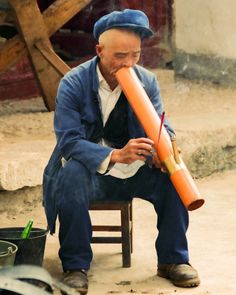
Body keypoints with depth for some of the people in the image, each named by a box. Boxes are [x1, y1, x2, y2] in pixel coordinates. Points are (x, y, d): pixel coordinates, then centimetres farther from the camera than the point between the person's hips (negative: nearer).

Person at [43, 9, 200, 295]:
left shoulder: (147, 81, -4)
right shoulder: (72, 84, -16)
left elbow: (161, 127, -6)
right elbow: (69, 141, -25)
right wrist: (116, 155, -42)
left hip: (134, 169, 3)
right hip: (90, 168, -3)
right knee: (71, 175, -36)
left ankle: (173, 259, -5)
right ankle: (75, 266, -22)